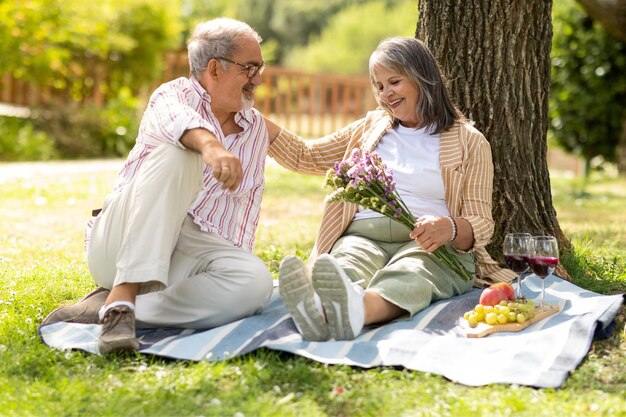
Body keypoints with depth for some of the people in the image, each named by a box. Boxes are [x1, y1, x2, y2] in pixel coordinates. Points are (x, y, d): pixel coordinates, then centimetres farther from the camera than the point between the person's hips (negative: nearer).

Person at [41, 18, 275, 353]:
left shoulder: (257, 130, 17)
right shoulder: (175, 94, 1)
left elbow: (247, 213, 20)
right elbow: (171, 119, -26)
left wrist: (237, 263, 7)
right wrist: (209, 145, -48)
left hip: (192, 255, 5)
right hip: (123, 245, -4)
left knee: (256, 282, -29)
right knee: (176, 155, -31)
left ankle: (106, 307, -25)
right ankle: (122, 296, -38)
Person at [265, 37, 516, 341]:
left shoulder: (469, 142, 12)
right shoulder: (370, 129, 27)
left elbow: (481, 225, 3)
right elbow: (304, 156, 28)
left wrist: (449, 228, -21)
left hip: (432, 246, -2)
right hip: (364, 235, 3)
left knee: (411, 271, -40)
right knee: (347, 267, -35)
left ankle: (355, 311, -72)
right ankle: (318, 310, -70)